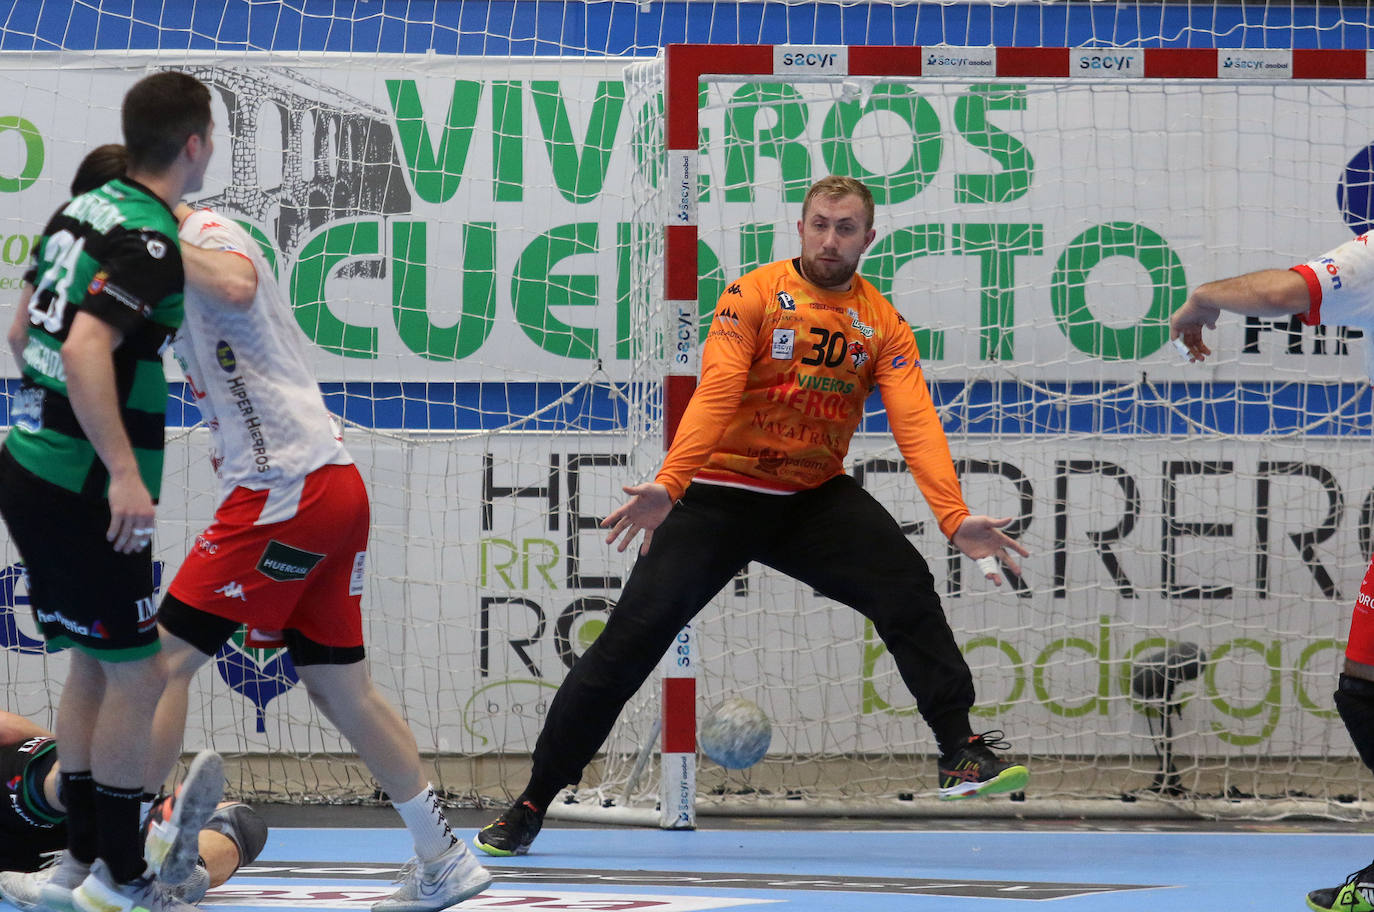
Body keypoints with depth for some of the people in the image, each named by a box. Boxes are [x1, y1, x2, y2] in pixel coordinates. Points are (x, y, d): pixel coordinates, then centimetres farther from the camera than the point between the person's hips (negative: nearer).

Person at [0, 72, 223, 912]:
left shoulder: (81, 211, 10)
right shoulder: (150, 242, -17)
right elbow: (85, 350, -29)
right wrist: (124, 472, -32)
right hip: (82, 489, -9)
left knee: (93, 664, 18)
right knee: (137, 675, 0)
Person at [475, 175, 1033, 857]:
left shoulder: (883, 325, 0)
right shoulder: (755, 296, -9)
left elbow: (915, 422, -10)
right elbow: (714, 397, -19)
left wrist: (955, 518, -24)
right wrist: (666, 486, -33)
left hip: (816, 499, 3)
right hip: (720, 495, -3)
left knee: (907, 589, -21)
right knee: (633, 635, -9)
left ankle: (960, 754, -15)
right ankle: (531, 804, -1)